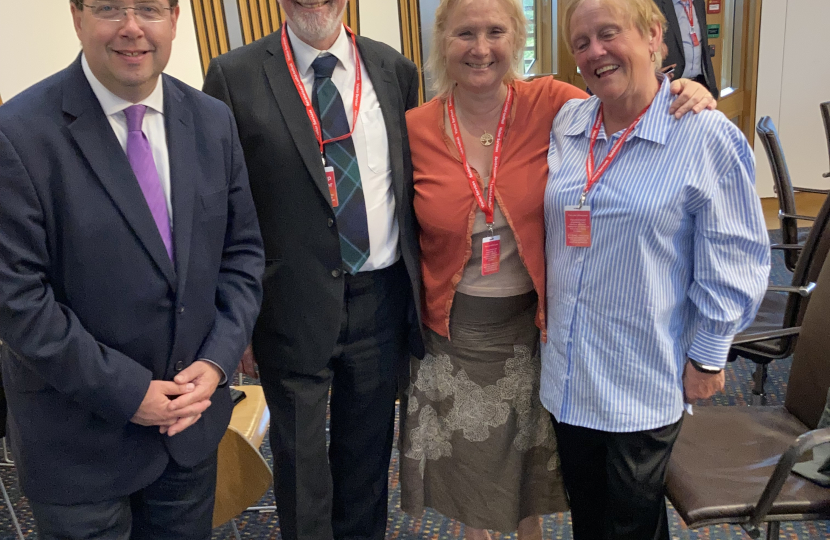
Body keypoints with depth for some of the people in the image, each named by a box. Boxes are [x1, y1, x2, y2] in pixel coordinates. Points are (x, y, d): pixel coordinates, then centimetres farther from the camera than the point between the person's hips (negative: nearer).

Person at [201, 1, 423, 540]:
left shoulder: (395, 69, 4)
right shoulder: (235, 76, -6)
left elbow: (413, 182, 9)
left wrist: (419, 285, 8)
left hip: (382, 299, 3)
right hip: (292, 308, -2)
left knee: (368, 452, 20)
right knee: (301, 462, 15)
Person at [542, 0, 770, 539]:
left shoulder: (706, 135, -13)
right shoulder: (566, 125, 2)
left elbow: (734, 258, -9)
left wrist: (708, 356, -7)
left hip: (645, 378, -4)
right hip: (569, 367, 5)